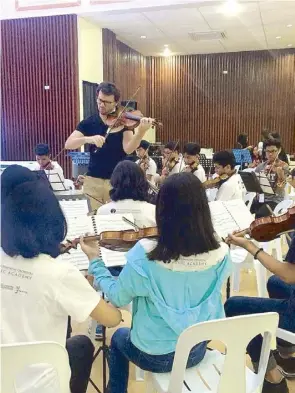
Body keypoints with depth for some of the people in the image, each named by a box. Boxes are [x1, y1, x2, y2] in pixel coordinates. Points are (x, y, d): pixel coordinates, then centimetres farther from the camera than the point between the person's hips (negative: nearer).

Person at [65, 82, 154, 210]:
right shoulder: (89, 122, 3)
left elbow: (128, 149, -18)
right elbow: (68, 144, -8)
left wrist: (141, 131, -35)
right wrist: (88, 139, -26)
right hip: (93, 180, 2)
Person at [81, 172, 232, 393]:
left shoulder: (145, 254, -28)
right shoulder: (220, 254, -18)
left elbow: (117, 298, -12)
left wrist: (95, 261, -1)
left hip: (154, 356, -3)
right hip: (198, 350, 4)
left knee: (119, 337, 30)